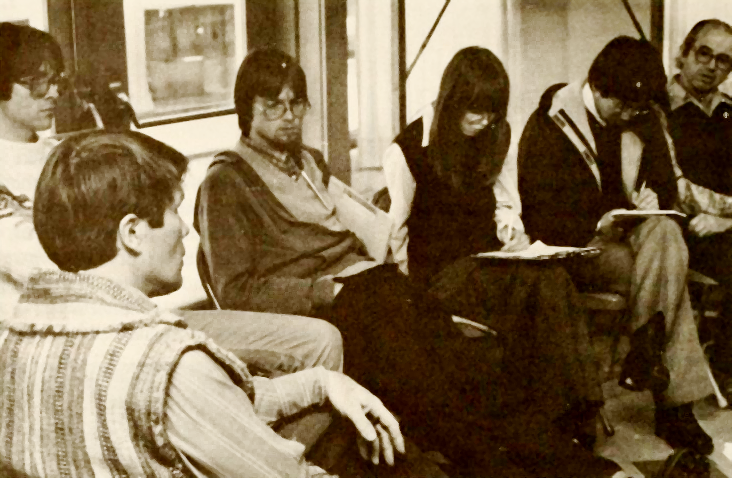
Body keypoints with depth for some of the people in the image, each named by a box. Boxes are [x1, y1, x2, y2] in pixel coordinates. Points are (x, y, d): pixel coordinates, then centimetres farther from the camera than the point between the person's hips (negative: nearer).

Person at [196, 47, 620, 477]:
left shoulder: (312, 164, 29)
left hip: (377, 284, 8)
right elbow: (235, 291, -3)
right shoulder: (226, 184, 7)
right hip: (324, 312, -8)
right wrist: (327, 291, -11)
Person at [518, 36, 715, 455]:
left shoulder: (645, 120, 8)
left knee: (665, 232, -30)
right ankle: (674, 403, -23)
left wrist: (653, 199, -10)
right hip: (575, 248, -5)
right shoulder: (549, 127, -8)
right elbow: (540, 219, -11)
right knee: (669, 269, -27)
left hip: (630, 236, 5)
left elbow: (666, 184, 15)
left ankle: (645, 352, -24)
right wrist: (596, 227, -28)